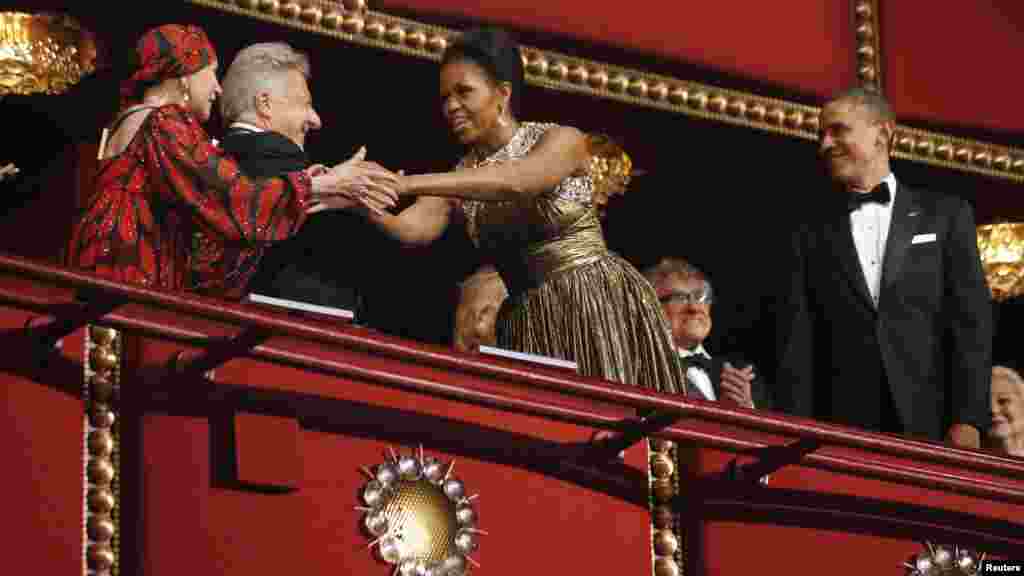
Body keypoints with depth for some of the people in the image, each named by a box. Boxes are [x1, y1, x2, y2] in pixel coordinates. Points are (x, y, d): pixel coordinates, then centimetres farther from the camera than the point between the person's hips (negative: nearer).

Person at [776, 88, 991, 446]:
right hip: (843, 428, 1)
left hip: (931, 423, -1)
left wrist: (968, 420, -8)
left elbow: (970, 322, 3)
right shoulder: (812, 239, 16)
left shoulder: (945, 215, 11)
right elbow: (797, 348, 9)